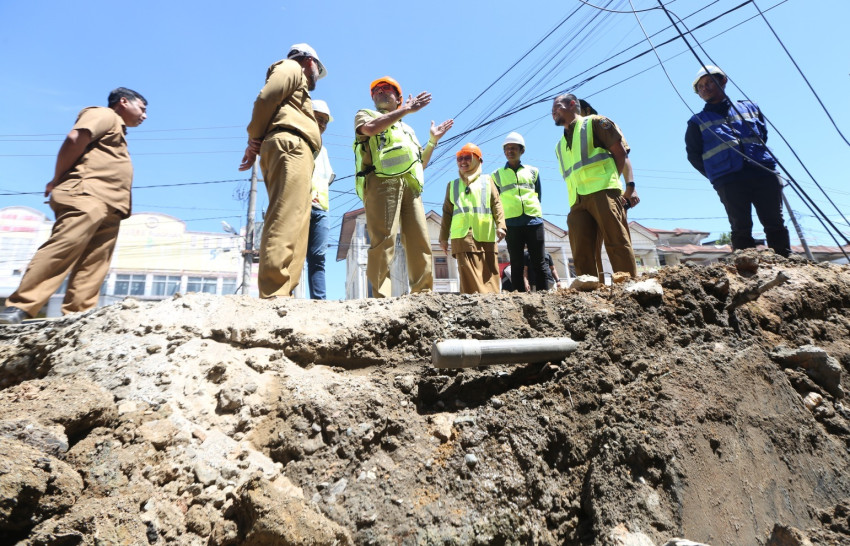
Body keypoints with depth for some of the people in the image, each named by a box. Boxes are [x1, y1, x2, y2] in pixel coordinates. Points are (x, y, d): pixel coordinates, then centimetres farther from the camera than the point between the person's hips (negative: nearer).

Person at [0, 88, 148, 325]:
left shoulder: (117, 130, 34)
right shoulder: (104, 115, 8)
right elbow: (75, 139, -10)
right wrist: (58, 180, -5)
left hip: (110, 207, 9)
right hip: (87, 195, -9)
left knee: (94, 264, -4)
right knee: (62, 249, -20)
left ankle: (77, 315, -10)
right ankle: (19, 307, -22)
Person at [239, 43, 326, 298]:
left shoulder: (297, 88, 40)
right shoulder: (291, 69, 15)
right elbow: (265, 98, -3)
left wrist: (257, 146, 10)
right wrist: (256, 139, 0)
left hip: (290, 151, 9)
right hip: (290, 145, -9)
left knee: (293, 221, -4)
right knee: (286, 219, -24)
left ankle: (281, 294, -12)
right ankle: (275, 293, -35)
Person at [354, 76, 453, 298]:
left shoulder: (407, 129, 37)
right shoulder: (365, 114, 23)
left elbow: (420, 164, 32)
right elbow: (371, 128, -5)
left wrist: (433, 140, 24)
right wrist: (406, 109, -1)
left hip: (411, 185, 5)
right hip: (382, 181, -5)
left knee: (419, 242, -6)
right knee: (384, 239, -18)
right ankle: (381, 297, -22)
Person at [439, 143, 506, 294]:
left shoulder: (487, 181, 18)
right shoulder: (452, 185, 21)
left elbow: (496, 204, 8)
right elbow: (447, 212, 18)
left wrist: (500, 225, -7)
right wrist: (443, 237, 12)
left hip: (486, 236, 0)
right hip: (463, 236, 0)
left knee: (490, 274, -1)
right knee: (469, 276, -10)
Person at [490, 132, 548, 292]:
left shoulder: (533, 171, 16)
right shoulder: (497, 175, 13)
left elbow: (538, 196, 20)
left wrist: (534, 211, 11)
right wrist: (500, 223, 3)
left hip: (534, 221, 1)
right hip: (511, 223, -1)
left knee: (539, 262, 0)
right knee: (516, 264, 0)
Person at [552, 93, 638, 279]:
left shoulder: (593, 122, 13)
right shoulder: (560, 146, 29)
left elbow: (620, 152, 7)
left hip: (602, 192, -5)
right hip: (577, 201, 6)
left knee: (617, 243, -13)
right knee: (581, 253, -5)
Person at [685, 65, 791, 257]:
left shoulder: (750, 107, 22)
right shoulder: (698, 122, 14)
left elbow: (763, 136, 23)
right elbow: (694, 155, 10)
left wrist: (760, 159, 8)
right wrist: (717, 176, 1)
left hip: (764, 173, 3)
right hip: (728, 181, -2)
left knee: (775, 225, -2)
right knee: (741, 229, -7)